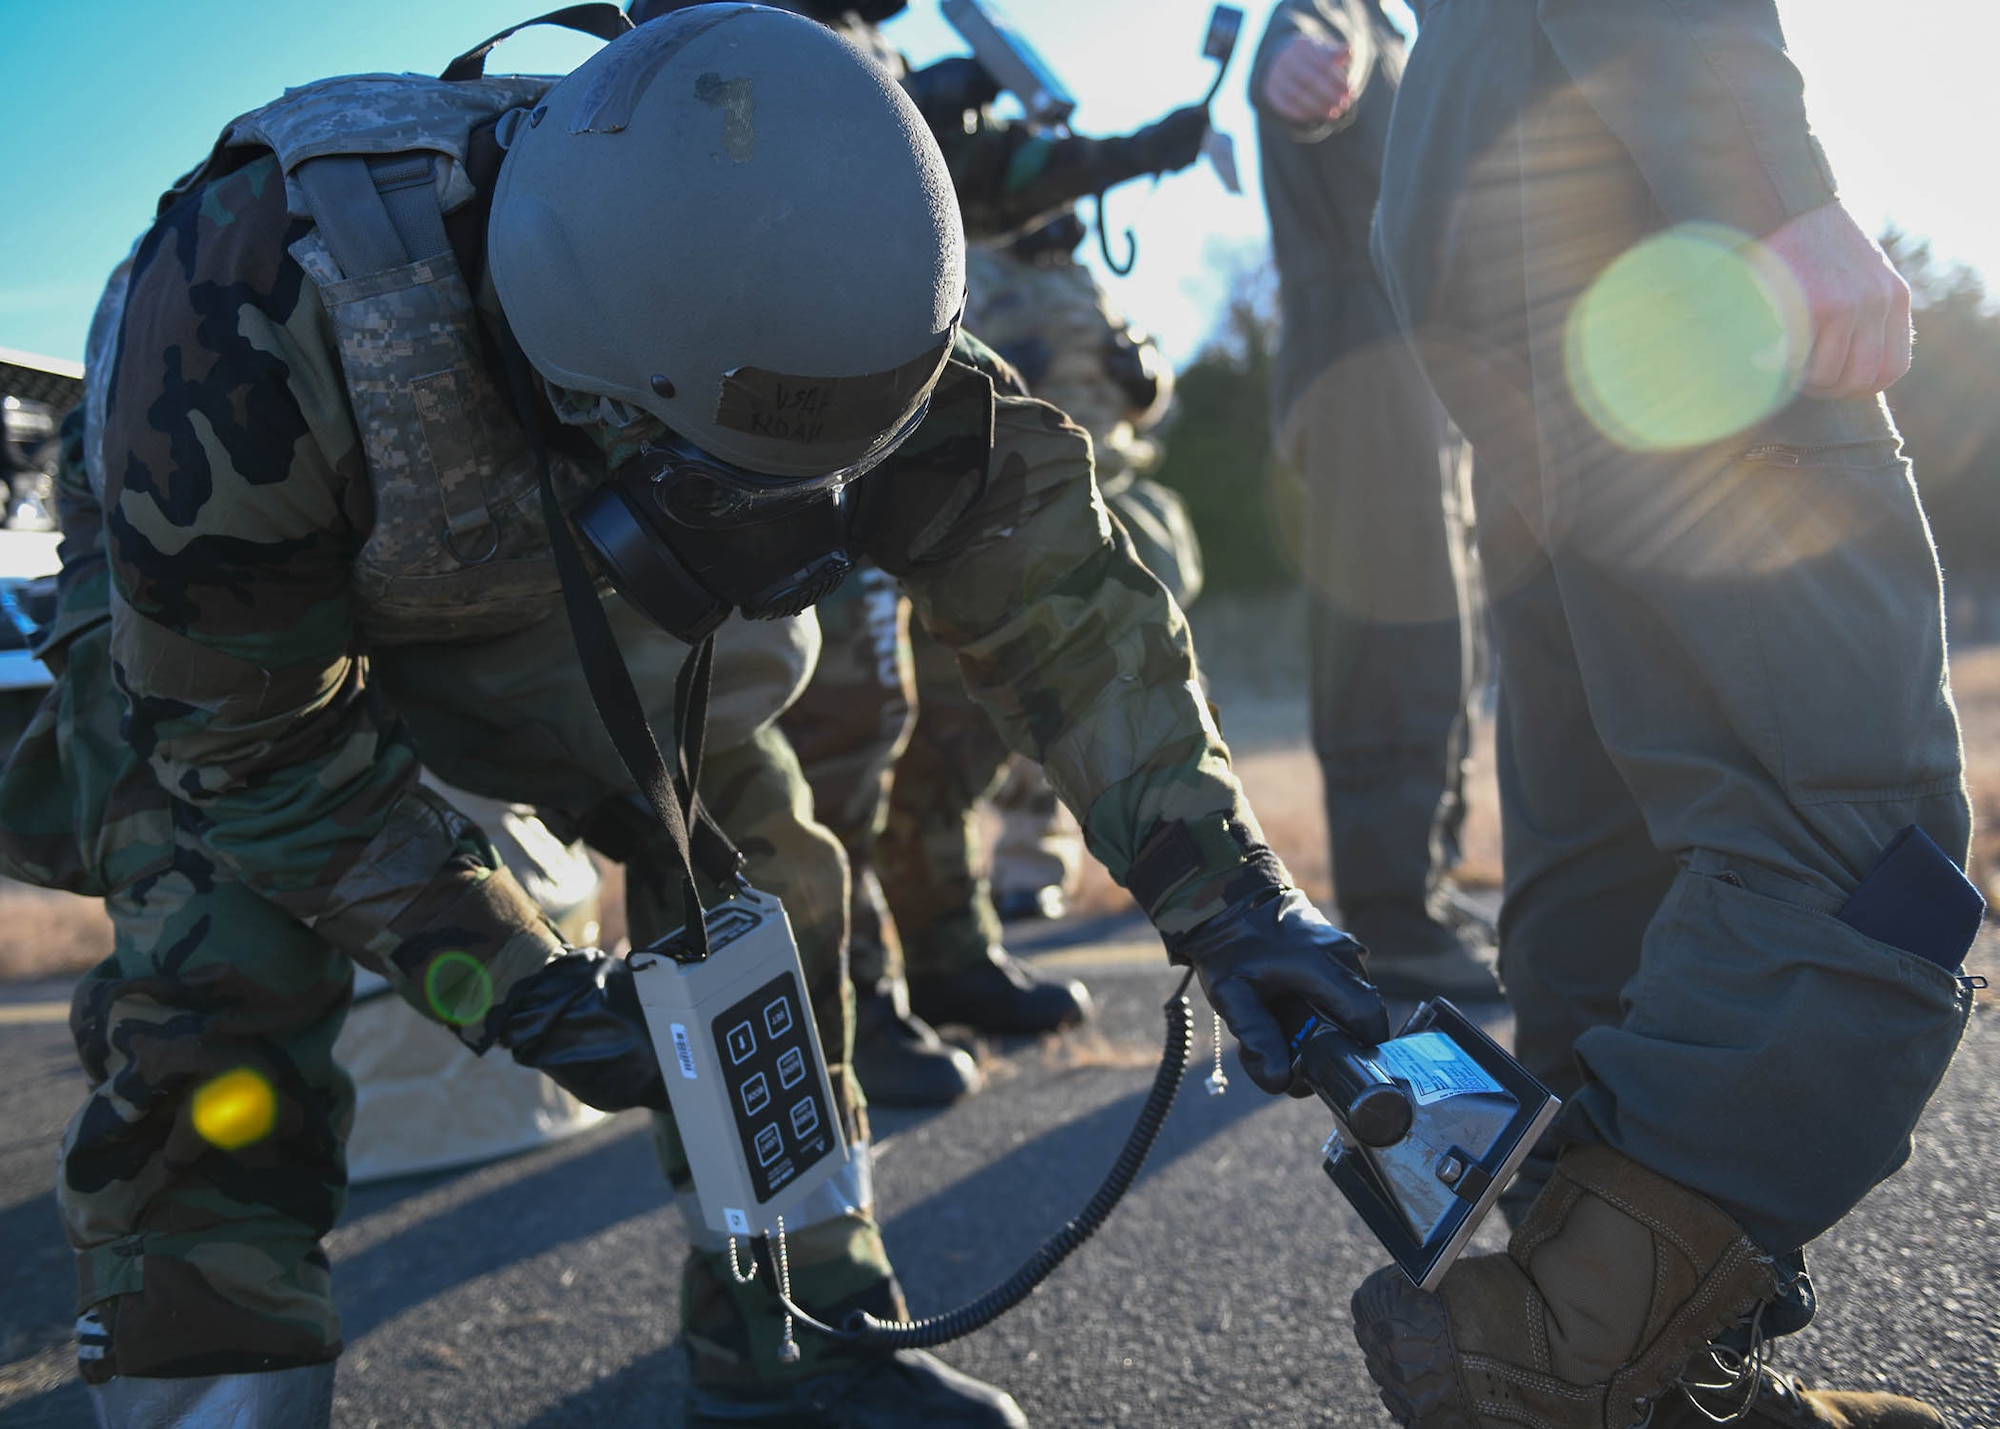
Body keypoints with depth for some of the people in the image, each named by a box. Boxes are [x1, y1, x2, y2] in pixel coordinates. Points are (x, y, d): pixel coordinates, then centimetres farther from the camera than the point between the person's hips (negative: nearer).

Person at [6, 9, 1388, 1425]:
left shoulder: (762, 280, -32)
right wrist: (517, 987, -29)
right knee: (226, 998, -23)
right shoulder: (256, 313, -43)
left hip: (527, 580, 4)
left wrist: (1232, 894, -29)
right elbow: (247, 736, -29)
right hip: (203, 601, -3)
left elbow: (1046, 574, -25)